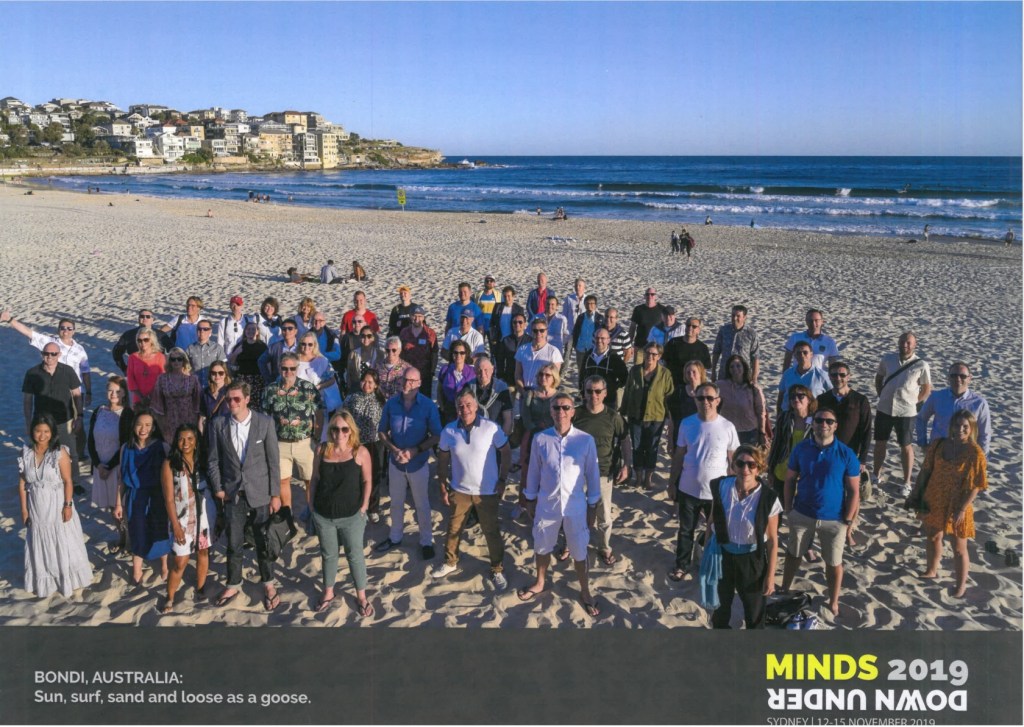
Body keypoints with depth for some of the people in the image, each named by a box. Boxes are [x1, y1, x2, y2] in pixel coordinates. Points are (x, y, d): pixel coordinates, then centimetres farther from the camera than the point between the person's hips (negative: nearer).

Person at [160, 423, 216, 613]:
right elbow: (169, 499, -8)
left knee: (203, 553, 13)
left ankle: (200, 589, 30)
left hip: (205, 516, 3)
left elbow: (212, 487, 3)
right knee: (180, 561, -1)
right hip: (183, 518, -3)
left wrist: (217, 516, 0)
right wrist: (175, 525, -11)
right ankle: (169, 599, 14)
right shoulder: (170, 464, -8)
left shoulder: (204, 461, -1)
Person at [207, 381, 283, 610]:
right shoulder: (218, 425, -3)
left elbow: (273, 460, -6)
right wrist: (218, 488, -2)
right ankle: (233, 586, 32)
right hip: (233, 494, 2)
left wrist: (275, 494, -6)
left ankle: (269, 585, 29)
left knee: (263, 542, 11)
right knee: (233, 544, 13)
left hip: (260, 493, -2)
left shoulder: (265, 422, -9)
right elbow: (213, 460, 5)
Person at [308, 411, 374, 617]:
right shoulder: (322, 450, -2)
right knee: (328, 555, 18)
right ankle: (328, 593, 36)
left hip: (351, 516, -2)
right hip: (323, 515, 3)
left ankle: (361, 597, 25)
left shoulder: (360, 452, -10)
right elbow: (315, 479, 6)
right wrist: (312, 505, 5)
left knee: (355, 556, 10)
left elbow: (367, 481, -3)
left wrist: (364, 506, -7)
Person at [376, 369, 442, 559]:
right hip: (396, 462, 2)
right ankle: (395, 537, 40)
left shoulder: (428, 406, -16)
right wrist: (394, 449, -16)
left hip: (418, 463, -2)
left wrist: (416, 450, -21)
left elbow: (436, 436, -11)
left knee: (422, 504, 13)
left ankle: (426, 541, 30)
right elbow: (382, 431, 0)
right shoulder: (391, 403, -10)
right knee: (396, 503, 20)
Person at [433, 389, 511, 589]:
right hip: (459, 490, 2)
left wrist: (502, 481, -8)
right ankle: (450, 562, 42)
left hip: (487, 492, -2)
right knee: (454, 529, 19)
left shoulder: (492, 428, -16)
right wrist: (443, 486, 3)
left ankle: (497, 570, 29)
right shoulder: (449, 431, -9)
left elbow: (506, 453, -6)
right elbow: (443, 459, 3)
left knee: (491, 532, 11)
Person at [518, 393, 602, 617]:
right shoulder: (540, 439, -9)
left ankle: (585, 593, 36)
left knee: (579, 551, 13)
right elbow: (534, 472, 1)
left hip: (575, 506, -1)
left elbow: (593, 474, -3)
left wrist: (593, 506, 1)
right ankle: (540, 584, 46)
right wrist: (530, 500, 8)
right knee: (542, 547, 21)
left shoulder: (586, 440, -12)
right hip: (546, 505, 1)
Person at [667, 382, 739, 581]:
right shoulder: (687, 424, -7)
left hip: (717, 492, -1)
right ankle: (682, 565, 36)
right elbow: (679, 455, 1)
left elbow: (733, 460, -4)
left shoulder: (727, 427, -12)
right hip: (688, 489, 1)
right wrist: (672, 482, 3)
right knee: (686, 530, 18)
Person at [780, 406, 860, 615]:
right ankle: (784, 591, 41)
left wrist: (848, 520, -9)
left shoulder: (846, 454, -14)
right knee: (794, 554, 20)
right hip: (802, 515, 2)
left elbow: (853, 490, -8)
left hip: (834, 519, -1)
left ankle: (833, 603, 35)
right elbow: (790, 480, 0)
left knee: (834, 563, 13)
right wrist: (787, 510, 0)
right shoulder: (800, 449, -9)